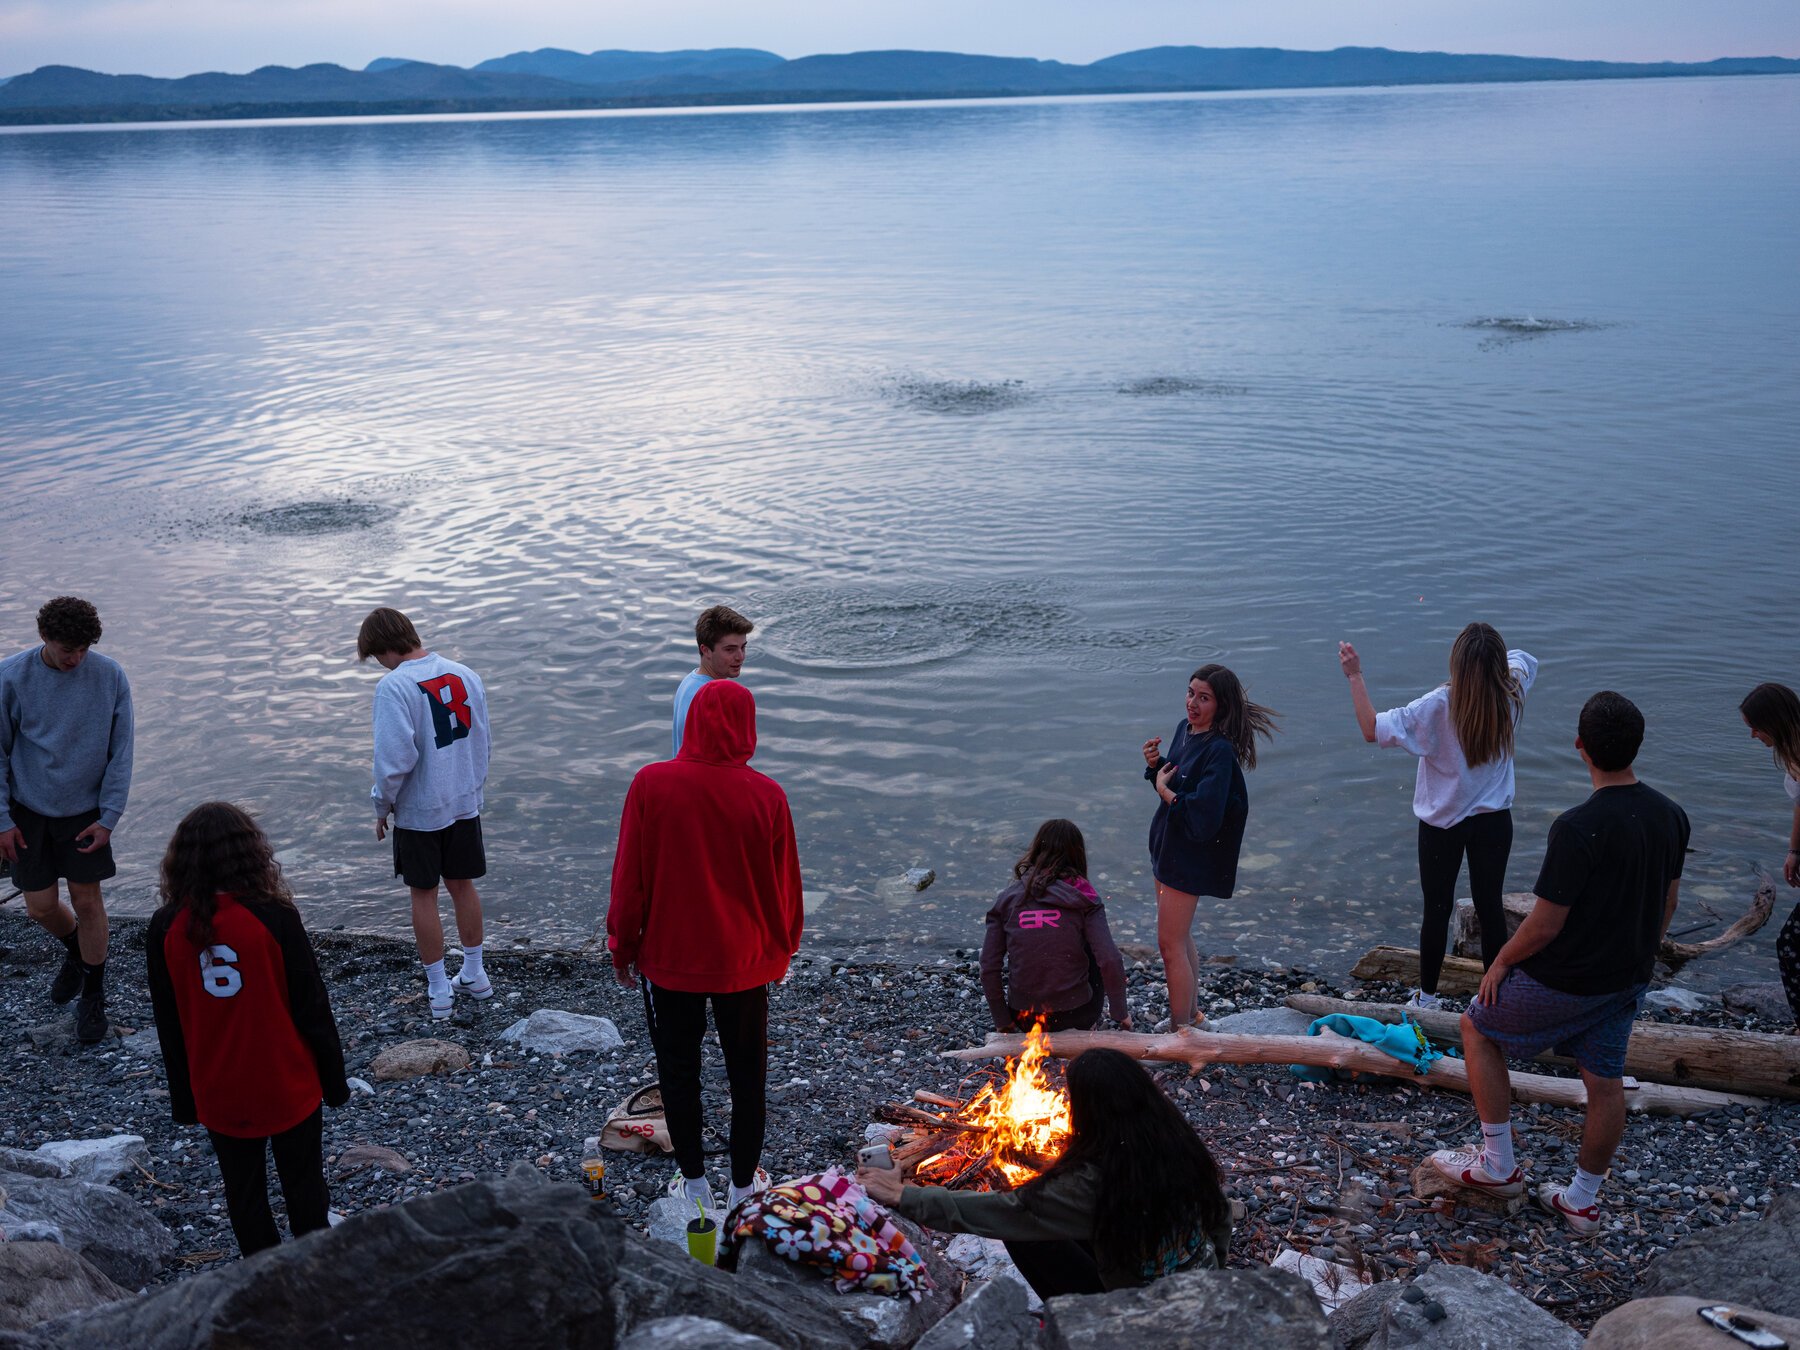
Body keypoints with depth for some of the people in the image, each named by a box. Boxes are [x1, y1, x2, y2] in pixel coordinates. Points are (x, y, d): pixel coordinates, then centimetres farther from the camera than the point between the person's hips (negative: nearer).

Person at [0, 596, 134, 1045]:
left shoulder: (110, 676, -12)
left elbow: (121, 752, -5)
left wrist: (109, 817, -8)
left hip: (86, 810, -1)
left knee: (87, 901, 4)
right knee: (41, 908, 6)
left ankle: (93, 995, 22)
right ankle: (74, 950, 40)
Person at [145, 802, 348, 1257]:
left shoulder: (165, 929, -9)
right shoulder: (275, 917, -18)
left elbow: (168, 1023, 1)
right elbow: (312, 1008, -11)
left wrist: (183, 1097, 13)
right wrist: (333, 1079, 2)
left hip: (218, 1094, 2)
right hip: (288, 1085, -2)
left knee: (243, 1194, 17)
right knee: (304, 1187, 15)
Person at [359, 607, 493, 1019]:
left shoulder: (394, 686, -20)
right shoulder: (466, 675, 0)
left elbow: (394, 758, -22)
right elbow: (482, 743, 8)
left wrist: (382, 806, -7)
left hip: (417, 810, -5)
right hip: (465, 802, 5)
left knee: (424, 894, 9)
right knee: (462, 884, 19)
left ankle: (438, 989, 18)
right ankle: (474, 975, 30)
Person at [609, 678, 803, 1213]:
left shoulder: (650, 784, -15)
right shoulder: (767, 796, -13)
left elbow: (629, 876, -8)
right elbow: (785, 886, -3)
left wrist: (622, 947, 6)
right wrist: (780, 952, 14)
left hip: (669, 956, -1)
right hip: (744, 963, 1)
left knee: (678, 1070, 17)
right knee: (747, 1073, 17)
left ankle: (694, 1183, 27)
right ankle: (744, 1184, 28)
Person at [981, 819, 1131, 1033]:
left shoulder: (1008, 898, -2)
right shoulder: (1083, 900, -7)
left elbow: (989, 966, -5)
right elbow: (1110, 961, -14)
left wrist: (1002, 1021, 7)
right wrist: (1121, 1014, 1)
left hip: (1024, 1019, 3)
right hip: (1075, 1014, -3)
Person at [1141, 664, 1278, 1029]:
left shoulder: (1219, 752, -24)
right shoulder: (1185, 728, 3)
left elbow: (1202, 816, -29)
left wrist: (1165, 791, -17)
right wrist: (1155, 764, -4)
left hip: (1190, 856, -9)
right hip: (1167, 845, 9)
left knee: (1170, 944, -3)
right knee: (1180, 937, 21)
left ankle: (1180, 1030, 9)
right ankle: (1191, 1014, 37)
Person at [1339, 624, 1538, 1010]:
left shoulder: (1439, 706, -23)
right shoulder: (1511, 696, -9)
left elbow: (1372, 729, -26)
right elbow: (1523, 659, 16)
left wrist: (1355, 675, -22)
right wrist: (1492, 650, 13)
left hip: (1443, 824, -3)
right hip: (1494, 820, 3)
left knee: (1437, 910, 10)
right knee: (1490, 907, 13)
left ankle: (1426, 996, 23)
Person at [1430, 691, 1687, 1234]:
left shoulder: (1578, 828, -29)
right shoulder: (1671, 816, -6)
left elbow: (1545, 926, -24)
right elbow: (1667, 904, 8)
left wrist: (1502, 962, -7)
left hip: (1565, 981, -7)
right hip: (1628, 980, 7)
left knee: (1478, 1027, 15)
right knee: (1605, 1082, 18)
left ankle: (1499, 1165, 20)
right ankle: (1583, 1200, 32)